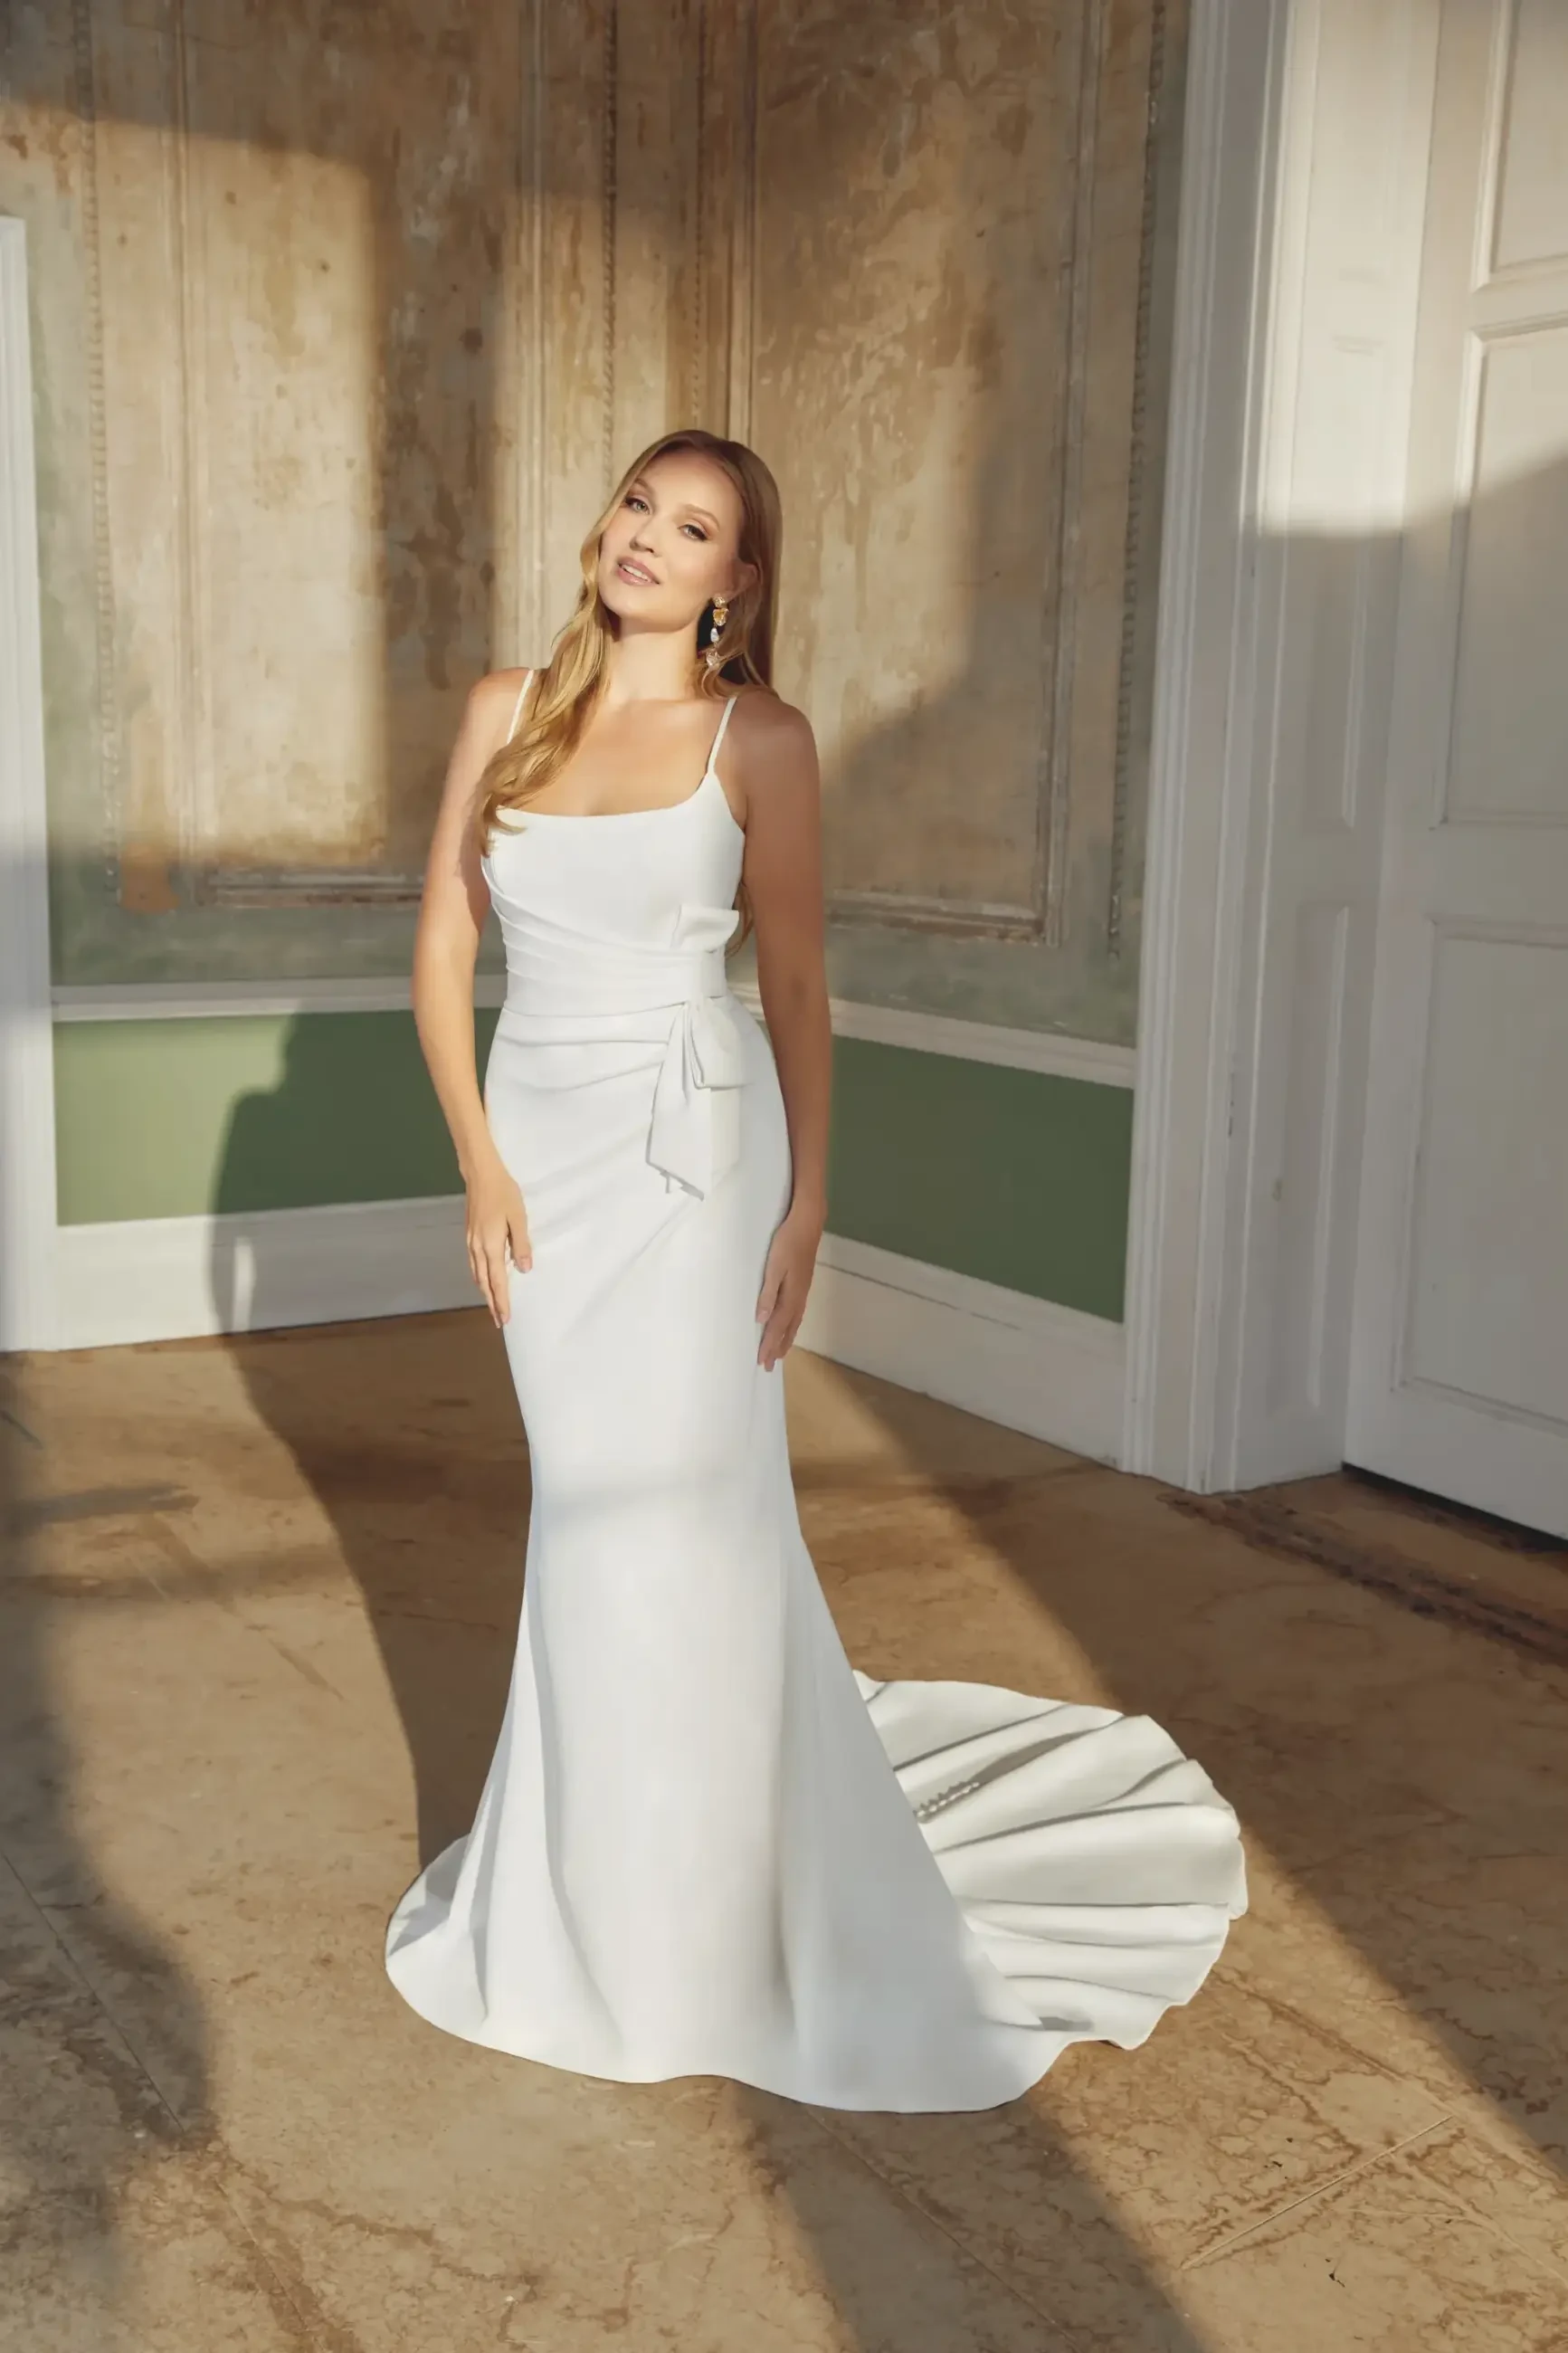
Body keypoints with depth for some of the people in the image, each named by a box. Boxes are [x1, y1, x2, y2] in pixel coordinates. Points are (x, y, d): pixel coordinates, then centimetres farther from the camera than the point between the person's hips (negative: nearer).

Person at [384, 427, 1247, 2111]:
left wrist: (805, 1202, -6)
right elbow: (442, 954, 6)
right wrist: (479, 1166, -2)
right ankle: (586, 1878, 32)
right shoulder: (507, 711, 6)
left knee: (677, 1511, -1)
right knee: (584, 1507, 12)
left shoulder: (759, 738, -3)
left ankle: (677, 1932, 18)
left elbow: (795, 983, -1)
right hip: (539, 1148, 4)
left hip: (692, 1150, -3)